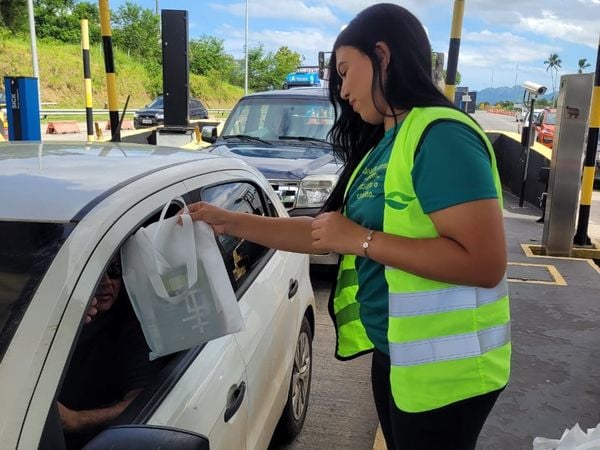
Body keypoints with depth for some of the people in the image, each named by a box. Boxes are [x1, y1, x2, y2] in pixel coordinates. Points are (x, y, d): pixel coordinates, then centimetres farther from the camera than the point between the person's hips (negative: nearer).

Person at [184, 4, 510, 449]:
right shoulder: (383, 145, 9)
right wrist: (231, 222, 8)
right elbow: (326, 234, 12)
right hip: (392, 354, 8)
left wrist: (363, 239, -23)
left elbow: (486, 263, -26)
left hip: (444, 367, -8)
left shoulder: (440, 135, -19)